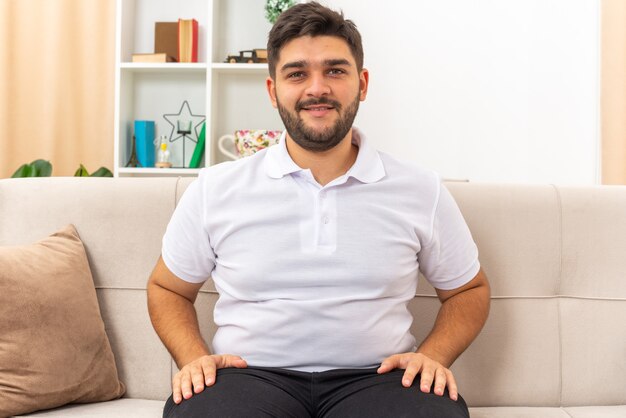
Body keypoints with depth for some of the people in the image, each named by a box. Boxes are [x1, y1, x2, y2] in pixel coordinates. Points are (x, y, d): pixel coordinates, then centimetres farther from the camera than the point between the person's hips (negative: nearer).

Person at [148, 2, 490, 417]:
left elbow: (469, 290, 17)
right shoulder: (214, 190, 4)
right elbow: (167, 289, 16)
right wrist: (194, 358, -3)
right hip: (251, 373, 0)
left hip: (375, 376, 1)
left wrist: (432, 356, -2)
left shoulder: (423, 192, 5)